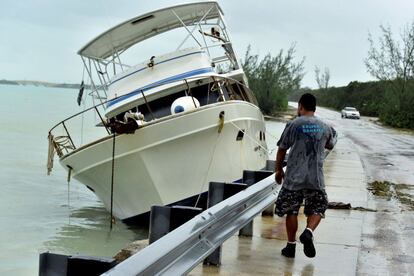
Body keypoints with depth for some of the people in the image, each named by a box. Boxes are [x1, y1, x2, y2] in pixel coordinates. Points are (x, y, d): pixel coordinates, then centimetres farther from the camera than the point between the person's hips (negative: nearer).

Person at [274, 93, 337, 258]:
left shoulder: (293, 125, -4)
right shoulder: (325, 127, 6)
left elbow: (281, 150, 0)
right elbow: (330, 146, 25)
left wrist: (278, 170, 13)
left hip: (294, 177, -2)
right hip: (316, 178, 2)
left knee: (291, 211, 11)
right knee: (317, 209, 14)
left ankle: (291, 245, 14)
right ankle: (309, 232, -12)